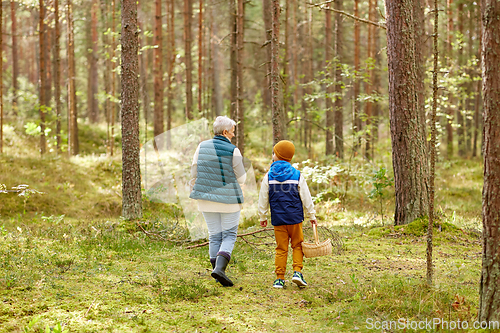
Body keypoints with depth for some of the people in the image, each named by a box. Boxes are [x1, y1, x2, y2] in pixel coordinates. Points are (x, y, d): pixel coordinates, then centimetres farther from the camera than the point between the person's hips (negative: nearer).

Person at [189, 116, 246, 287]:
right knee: (229, 235, 4)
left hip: (206, 198, 4)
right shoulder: (233, 151, -12)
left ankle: (217, 270, 13)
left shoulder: (202, 146, 0)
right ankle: (220, 268, -14)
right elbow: (241, 178, -5)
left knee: (214, 236, 13)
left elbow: (194, 172, 4)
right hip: (228, 199, -4)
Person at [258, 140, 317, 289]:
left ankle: (280, 278, 4)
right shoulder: (297, 175, 0)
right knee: (297, 245, 10)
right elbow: (306, 198, 2)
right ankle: (297, 272, -5)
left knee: (281, 248, 6)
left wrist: (263, 217, 16)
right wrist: (312, 215, 11)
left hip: (278, 219, 1)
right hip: (295, 217, -1)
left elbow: (263, 199, 4)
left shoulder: (269, 176, 0)